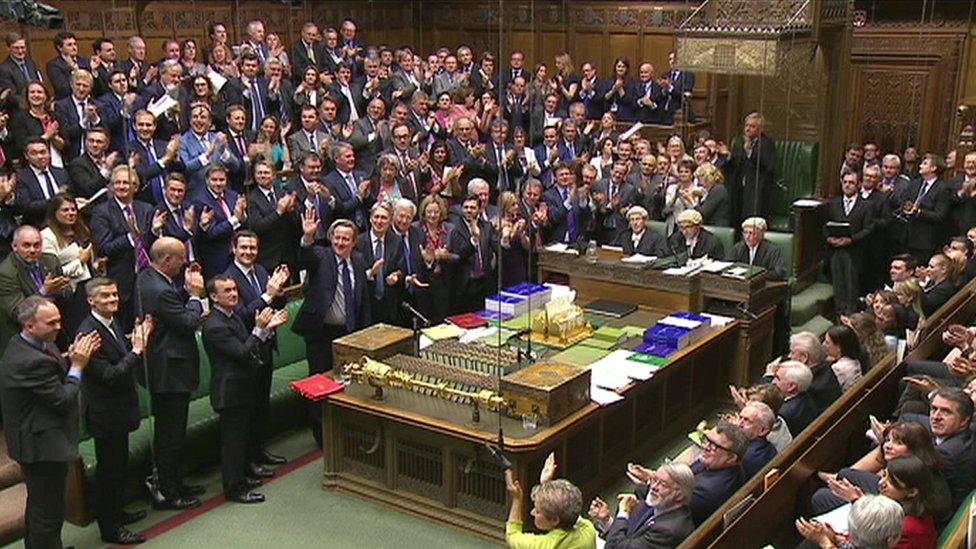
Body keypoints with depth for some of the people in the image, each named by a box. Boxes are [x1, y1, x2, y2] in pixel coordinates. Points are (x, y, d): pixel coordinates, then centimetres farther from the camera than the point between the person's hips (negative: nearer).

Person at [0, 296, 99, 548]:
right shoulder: (32, 361, -30)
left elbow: (54, 376, 8)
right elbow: (63, 399, -24)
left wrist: (71, 359, -6)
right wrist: (77, 365, -15)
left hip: (35, 440, 11)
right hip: (43, 445, -11)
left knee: (38, 504, 28)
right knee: (48, 511, 4)